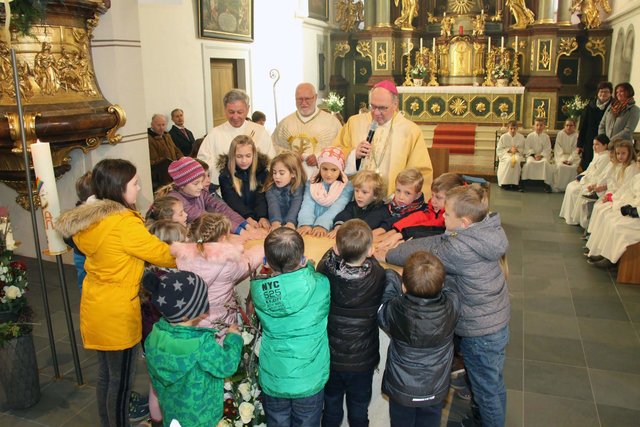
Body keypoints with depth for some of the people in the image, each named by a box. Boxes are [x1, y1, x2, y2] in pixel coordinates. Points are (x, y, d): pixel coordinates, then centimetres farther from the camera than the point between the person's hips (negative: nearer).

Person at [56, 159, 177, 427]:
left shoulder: (88, 219, 2)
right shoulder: (124, 222, -24)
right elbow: (162, 254, -17)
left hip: (96, 306, 9)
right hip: (117, 313, -8)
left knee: (105, 374, 22)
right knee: (121, 380, 9)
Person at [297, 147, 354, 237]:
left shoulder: (347, 187, 1)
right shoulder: (311, 184, 10)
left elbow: (336, 209, -14)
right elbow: (307, 206, -5)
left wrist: (322, 225, -30)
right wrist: (306, 224, -24)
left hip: (332, 231, -2)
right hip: (311, 230, 2)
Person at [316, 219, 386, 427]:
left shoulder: (325, 272, -24)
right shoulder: (377, 277, -26)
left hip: (330, 356, 1)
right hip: (362, 360, -1)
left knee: (331, 404, 25)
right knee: (359, 407, 22)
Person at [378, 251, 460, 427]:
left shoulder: (394, 310, -30)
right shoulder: (452, 305, -27)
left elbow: (381, 312, -6)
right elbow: (443, 288, -4)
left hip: (401, 390, -1)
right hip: (435, 391, 1)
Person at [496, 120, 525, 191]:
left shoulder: (521, 137, 9)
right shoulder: (503, 137, 5)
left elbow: (524, 150, 10)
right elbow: (499, 150, 1)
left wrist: (517, 150, -12)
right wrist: (509, 150, -11)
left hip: (517, 154, 1)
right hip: (506, 154, -1)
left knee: (517, 161, -37)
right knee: (509, 161, -38)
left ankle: (515, 183, -30)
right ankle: (505, 183, -32)